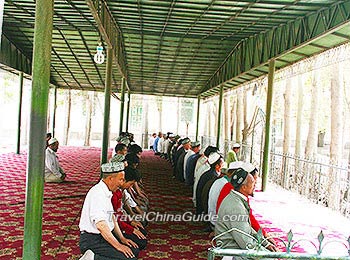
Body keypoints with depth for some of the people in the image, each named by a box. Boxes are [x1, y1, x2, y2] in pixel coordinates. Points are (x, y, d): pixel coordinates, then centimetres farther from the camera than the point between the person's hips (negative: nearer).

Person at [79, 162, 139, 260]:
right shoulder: (98, 194, -21)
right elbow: (101, 225, -28)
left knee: (134, 251, 3)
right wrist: (118, 245, -23)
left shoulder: (107, 193, 11)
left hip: (106, 236, 10)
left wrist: (122, 238, 9)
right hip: (92, 240, -10)